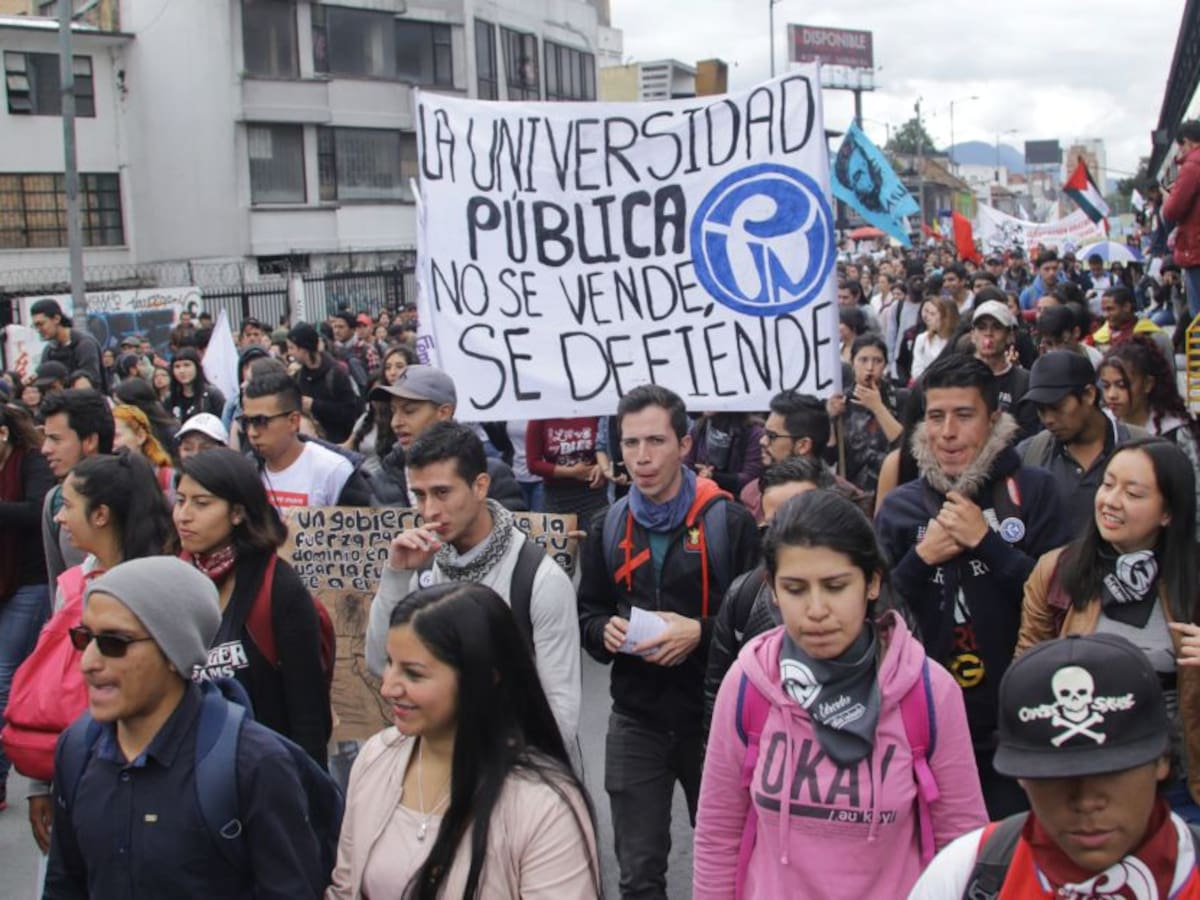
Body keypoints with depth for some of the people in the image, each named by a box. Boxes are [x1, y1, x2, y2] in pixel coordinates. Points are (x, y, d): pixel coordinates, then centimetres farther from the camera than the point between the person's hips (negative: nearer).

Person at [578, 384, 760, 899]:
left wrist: (700, 633, -24)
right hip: (635, 722, 3)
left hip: (714, 717, -3)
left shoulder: (730, 522, -9)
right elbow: (588, 614, 13)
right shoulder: (607, 528, 6)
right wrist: (605, 631, -9)